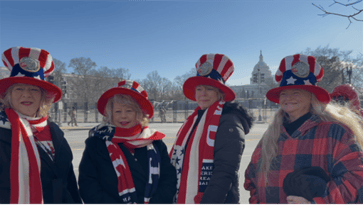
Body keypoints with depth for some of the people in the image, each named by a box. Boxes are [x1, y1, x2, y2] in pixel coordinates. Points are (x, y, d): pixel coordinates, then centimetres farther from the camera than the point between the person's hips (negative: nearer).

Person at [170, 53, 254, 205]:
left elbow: (224, 174, -17)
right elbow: (177, 164, 11)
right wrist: (173, 200, 7)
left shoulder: (228, 122, -11)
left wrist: (208, 201, -20)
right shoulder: (193, 120, 10)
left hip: (216, 201, -6)